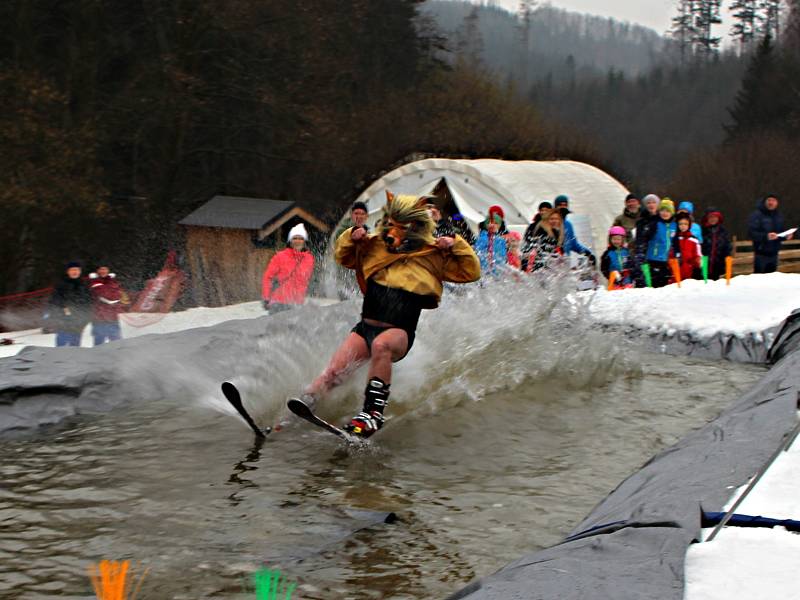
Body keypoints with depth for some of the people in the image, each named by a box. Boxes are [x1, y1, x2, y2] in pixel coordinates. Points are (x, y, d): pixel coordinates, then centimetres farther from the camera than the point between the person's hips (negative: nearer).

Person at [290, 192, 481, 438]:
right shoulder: (374, 245, 12)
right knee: (334, 372, -16)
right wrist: (351, 238, 7)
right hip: (366, 326, 4)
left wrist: (456, 246, -9)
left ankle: (373, 412, -37)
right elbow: (343, 258, 27)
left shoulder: (433, 254, 3)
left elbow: (471, 272, 4)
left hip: (400, 333, -4)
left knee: (381, 345, -39)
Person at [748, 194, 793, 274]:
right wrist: (766, 236, -32)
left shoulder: (779, 216, 11)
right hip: (761, 254, -6)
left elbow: (782, 232, 20)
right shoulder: (757, 215, -10)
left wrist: (786, 236, -3)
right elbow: (751, 232, -19)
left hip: (773, 253, 6)